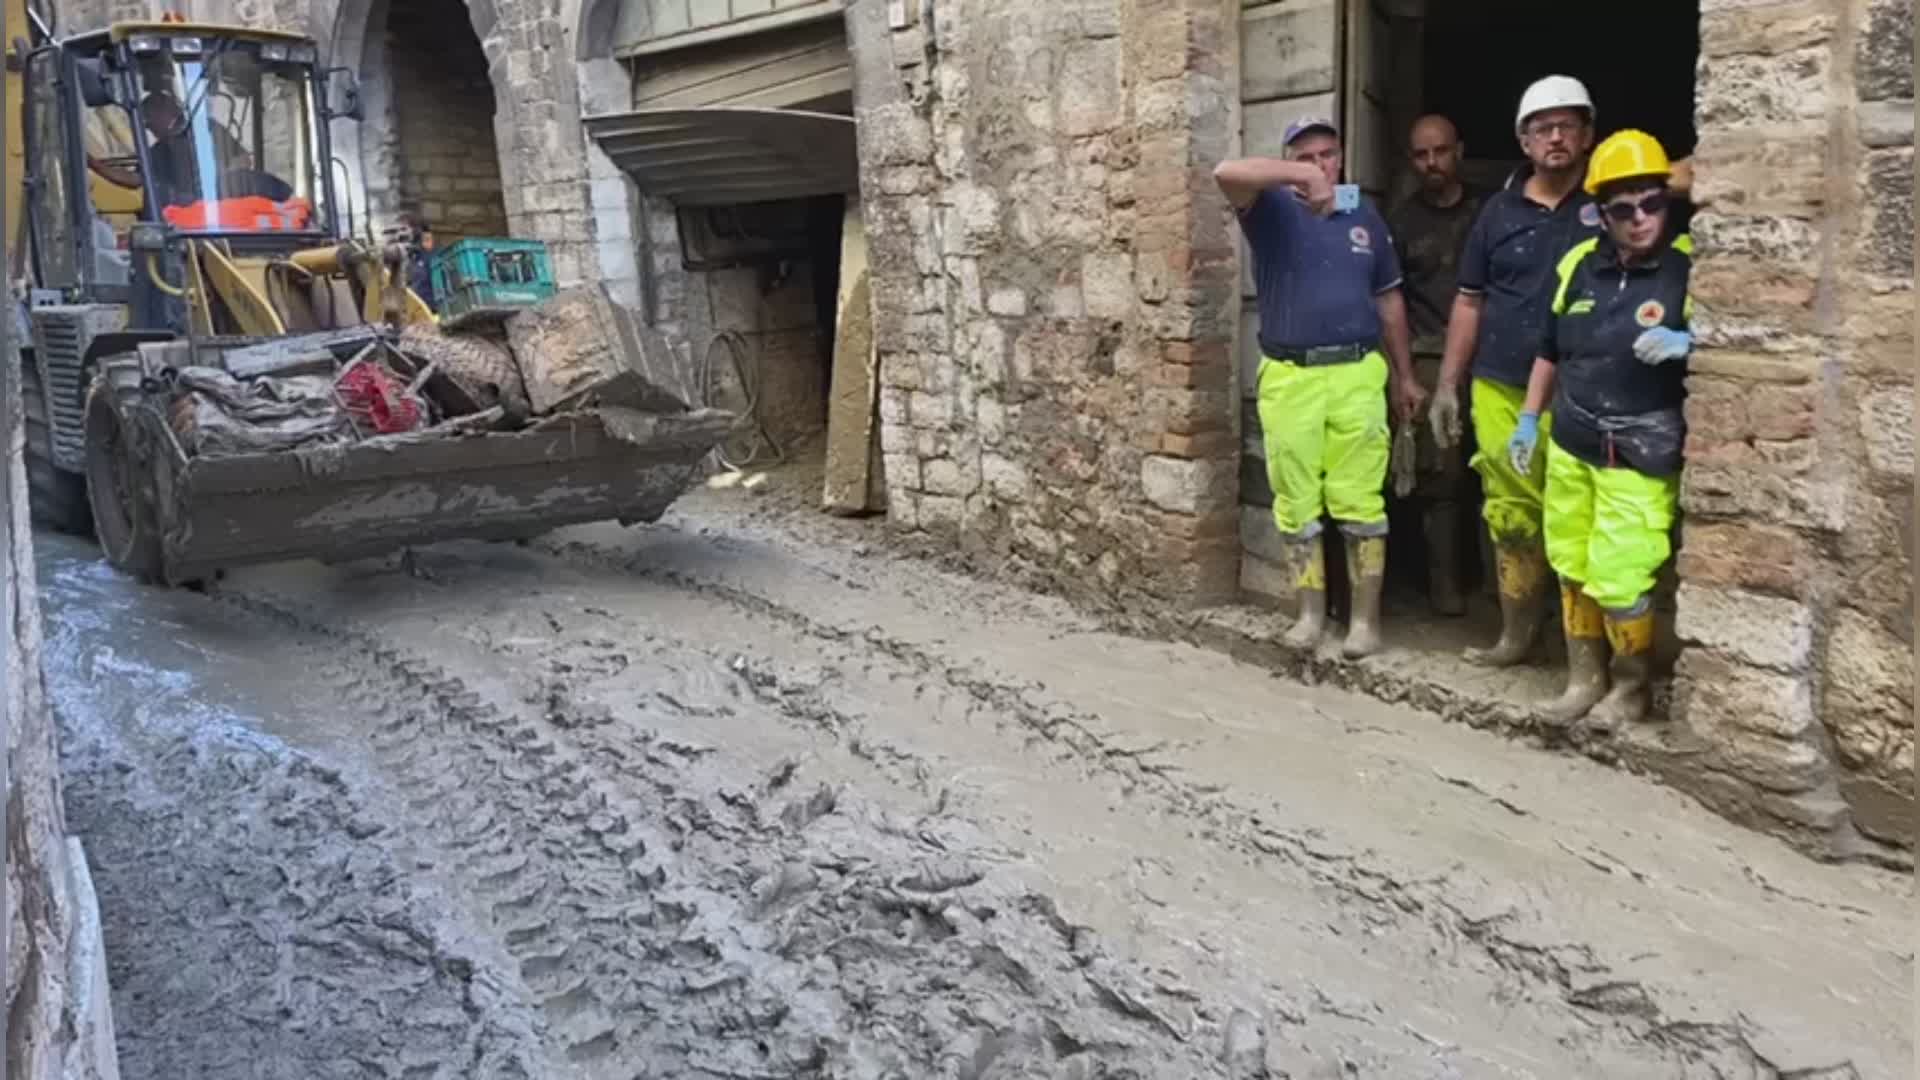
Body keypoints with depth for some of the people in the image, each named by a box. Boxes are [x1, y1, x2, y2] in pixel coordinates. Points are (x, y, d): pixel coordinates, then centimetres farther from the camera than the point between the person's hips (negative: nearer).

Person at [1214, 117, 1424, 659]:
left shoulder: (1364, 215, 12)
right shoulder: (1272, 210, 1)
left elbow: (1389, 298, 18)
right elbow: (1227, 173, -21)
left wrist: (1405, 376, 18)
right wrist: (1300, 179, -26)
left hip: (1358, 374, 1)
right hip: (1289, 378, -1)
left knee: (1360, 502, 0)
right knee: (1297, 504, 7)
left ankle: (1366, 618, 10)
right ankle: (1311, 612, 21)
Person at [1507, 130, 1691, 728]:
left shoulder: (1690, 267, -10)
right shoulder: (1578, 264, 5)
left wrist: (1686, 344, -28)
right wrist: (1529, 417, 16)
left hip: (1639, 457, -5)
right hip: (1569, 446, 5)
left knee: (1619, 583, -6)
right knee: (1572, 571, 13)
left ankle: (1632, 686, 19)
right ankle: (1583, 679, 30)